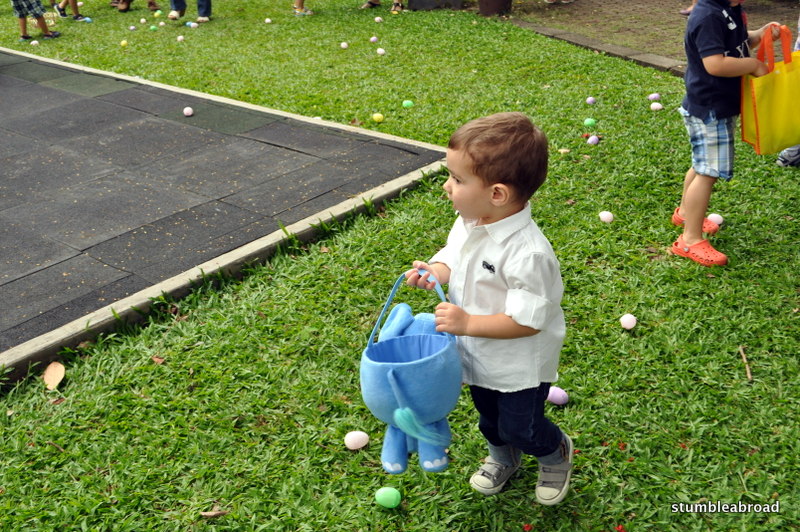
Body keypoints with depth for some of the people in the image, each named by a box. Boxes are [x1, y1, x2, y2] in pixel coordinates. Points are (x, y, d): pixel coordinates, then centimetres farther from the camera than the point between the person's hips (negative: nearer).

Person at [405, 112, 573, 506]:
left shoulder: (526, 253, -37)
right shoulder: (468, 222, -13)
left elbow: (526, 321, -33)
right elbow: (454, 258, 5)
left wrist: (467, 323, -36)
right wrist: (434, 272, -17)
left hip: (520, 365, -7)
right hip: (479, 355, 7)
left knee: (519, 425, 14)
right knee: (488, 415, 29)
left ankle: (556, 453, 47)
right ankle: (502, 457, 60)